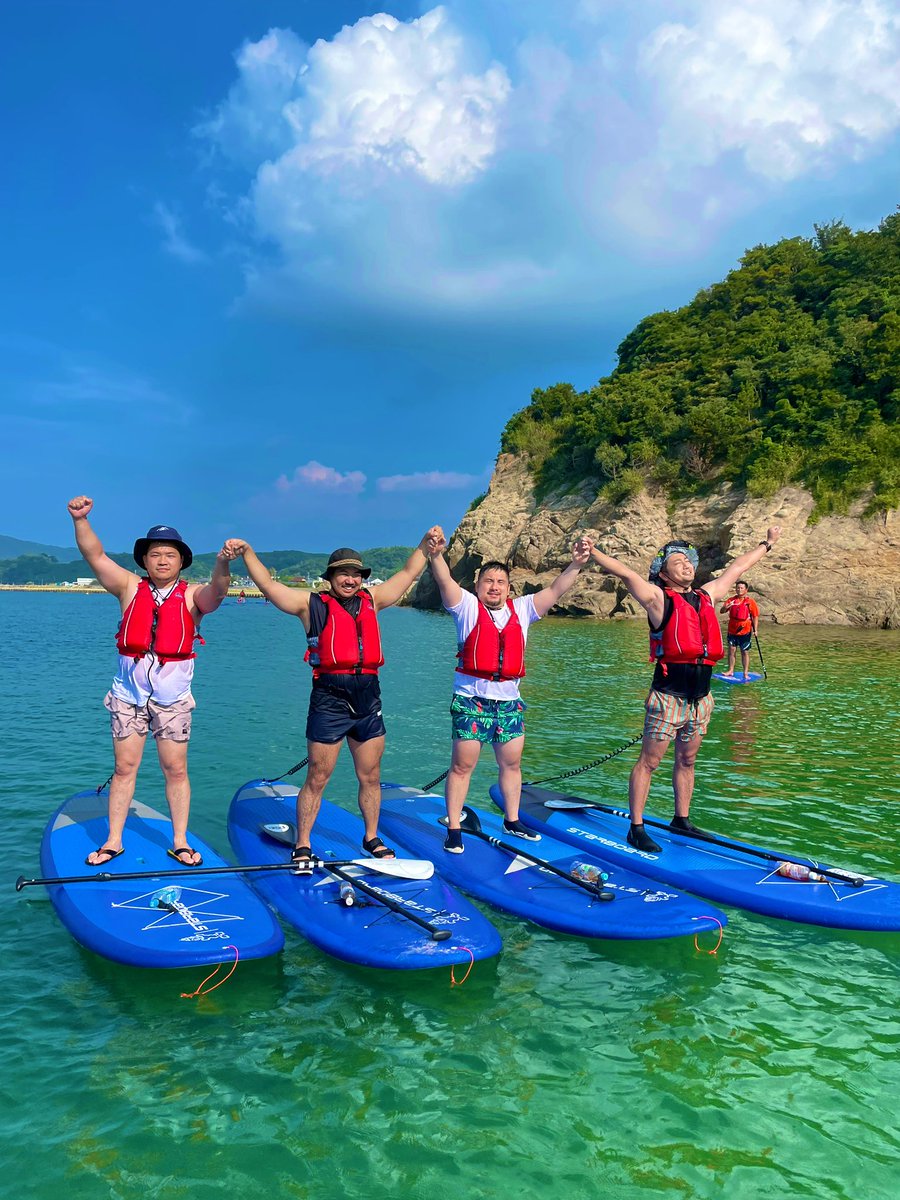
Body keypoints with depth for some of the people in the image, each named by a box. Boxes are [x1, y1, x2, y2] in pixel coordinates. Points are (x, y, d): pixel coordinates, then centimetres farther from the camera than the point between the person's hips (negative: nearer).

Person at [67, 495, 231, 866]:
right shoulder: (130, 587, 3)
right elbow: (95, 556, -7)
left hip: (173, 698, -1)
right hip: (128, 693, 1)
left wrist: (222, 565, -46)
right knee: (124, 767, 6)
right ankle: (113, 842, 16)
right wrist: (80, 519, -24)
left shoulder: (192, 595, -2)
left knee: (176, 769, 3)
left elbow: (215, 591, -24)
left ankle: (180, 843, 13)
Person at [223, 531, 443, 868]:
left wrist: (426, 543, 20)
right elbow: (269, 586, -3)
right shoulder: (313, 604, 3)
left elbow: (407, 573, 23)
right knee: (317, 779, 2)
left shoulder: (371, 600, 15)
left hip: (368, 700, 4)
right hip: (329, 701, -4)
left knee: (370, 777, 13)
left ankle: (371, 838, 29)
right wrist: (248, 553, -14)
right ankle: (302, 846, 15)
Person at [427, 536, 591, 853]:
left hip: (509, 701, 5)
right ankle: (453, 830, 8)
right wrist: (436, 555, -34)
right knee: (462, 766, -1)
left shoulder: (521, 609, 11)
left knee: (511, 764, 15)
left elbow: (555, 591, 7)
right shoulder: (467, 606, 0)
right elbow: (445, 582, -16)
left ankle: (512, 821, 31)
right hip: (471, 699, -4)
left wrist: (575, 565, -5)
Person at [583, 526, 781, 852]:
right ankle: (636, 829, 2)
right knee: (649, 761, -3)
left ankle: (681, 820, 29)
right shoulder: (659, 599, -4)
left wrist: (767, 544, 37)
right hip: (668, 696, -6)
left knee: (686, 761, 17)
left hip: (700, 698, 7)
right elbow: (626, 573, -16)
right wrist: (593, 552, -28)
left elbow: (736, 567, 25)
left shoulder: (707, 595, 14)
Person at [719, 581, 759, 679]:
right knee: (731, 650, 5)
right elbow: (721, 611, 1)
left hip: (745, 631, -3)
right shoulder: (731, 600, 4)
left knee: (745, 652, 4)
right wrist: (725, 607, -22)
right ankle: (730, 671, 14)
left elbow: (755, 617, -2)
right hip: (732, 631, 3)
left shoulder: (750, 602, -4)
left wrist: (755, 630, -9)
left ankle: (745, 673, 9)